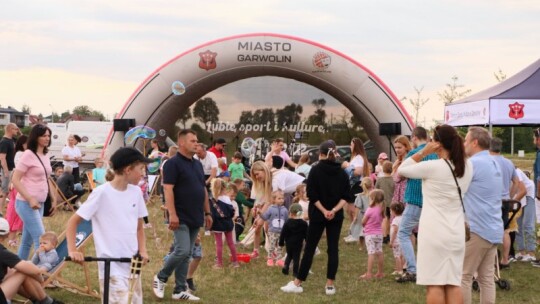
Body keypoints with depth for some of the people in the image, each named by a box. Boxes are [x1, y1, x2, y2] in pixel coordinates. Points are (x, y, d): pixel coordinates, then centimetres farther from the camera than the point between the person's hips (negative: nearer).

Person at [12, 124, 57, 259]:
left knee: (27, 240, 12)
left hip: (39, 204, 8)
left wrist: (53, 199, 18)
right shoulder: (28, 155, -12)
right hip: (26, 203, -8)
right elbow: (15, 180, -16)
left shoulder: (45, 156, 11)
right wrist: (30, 199, -22)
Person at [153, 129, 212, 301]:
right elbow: (168, 189, -17)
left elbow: (203, 190, 21)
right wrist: (172, 214, -24)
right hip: (181, 218, -8)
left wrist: (207, 213, 17)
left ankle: (180, 290, 12)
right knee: (182, 251, -15)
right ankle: (161, 277, 6)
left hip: (195, 218, 8)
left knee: (186, 255, 8)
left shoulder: (197, 164, 15)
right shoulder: (173, 163, -10)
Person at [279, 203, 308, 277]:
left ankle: (285, 266, 4)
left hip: (289, 243, 1)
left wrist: (281, 242, 8)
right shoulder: (304, 224, -4)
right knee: (296, 257, 6)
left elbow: (283, 233, -3)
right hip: (298, 243, -1)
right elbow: (306, 234, 1)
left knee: (289, 255, 20)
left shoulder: (288, 222, -6)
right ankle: (295, 272, 5)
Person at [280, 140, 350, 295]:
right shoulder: (342, 172, 5)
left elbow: (312, 194, -12)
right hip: (336, 216, 3)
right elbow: (346, 196, -1)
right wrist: (335, 210, -10)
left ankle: (297, 283, 5)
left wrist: (324, 211, -10)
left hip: (318, 215, -2)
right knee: (333, 249, 4)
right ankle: (330, 285, 2)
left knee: (309, 248, 2)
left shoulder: (316, 170, -5)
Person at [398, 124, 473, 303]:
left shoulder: (432, 167, -12)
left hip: (434, 231, -5)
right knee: (454, 283, 7)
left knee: (434, 283, -2)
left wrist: (423, 152, 0)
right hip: (456, 232, 5)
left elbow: (401, 170, -1)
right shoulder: (467, 167, 4)